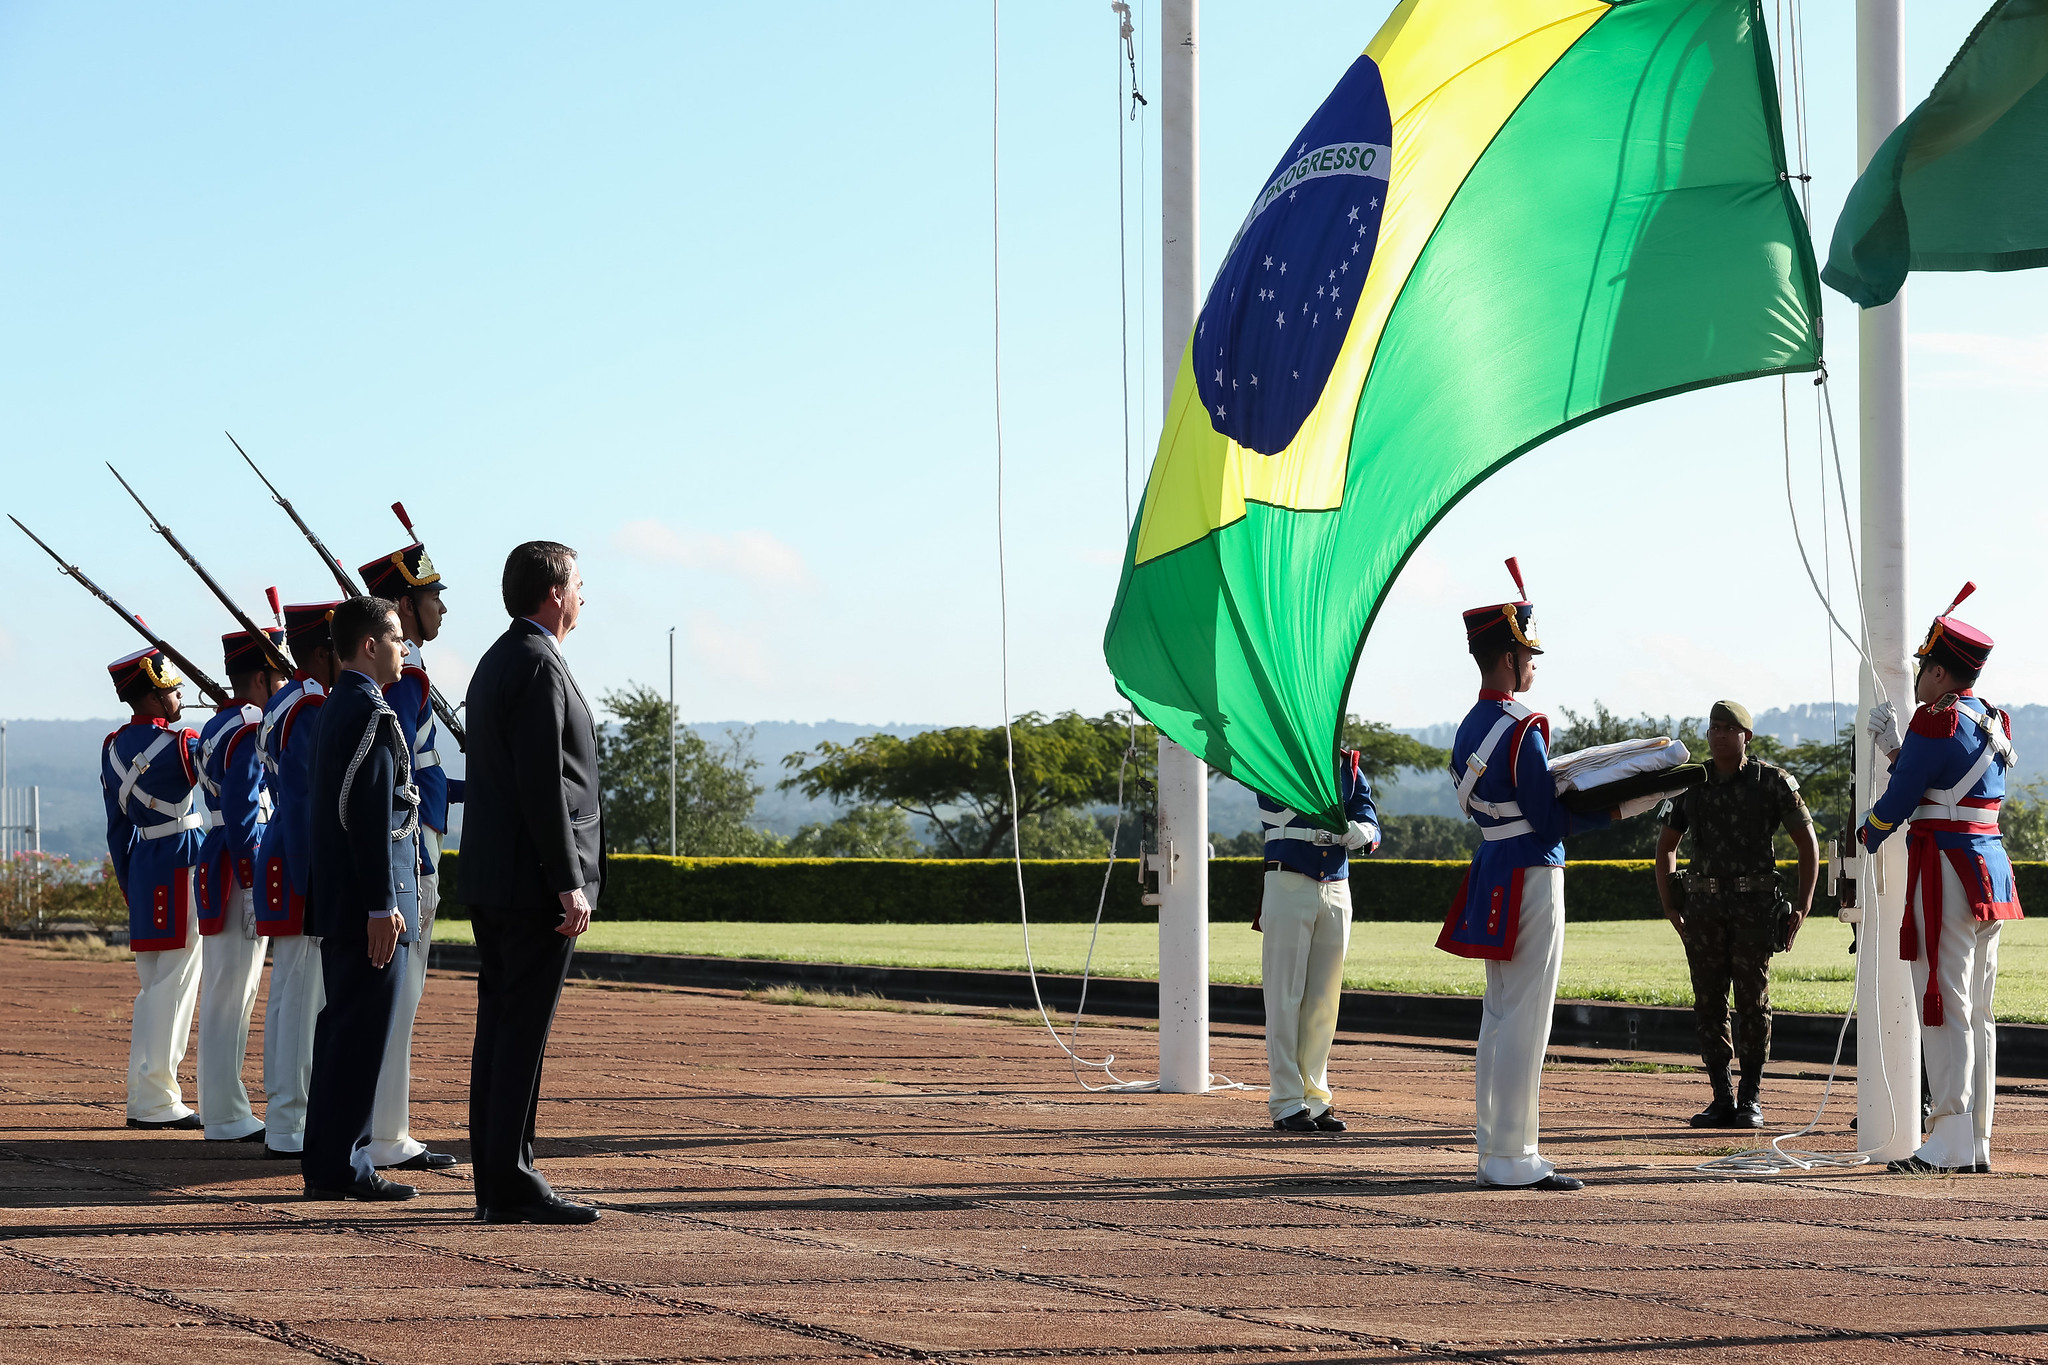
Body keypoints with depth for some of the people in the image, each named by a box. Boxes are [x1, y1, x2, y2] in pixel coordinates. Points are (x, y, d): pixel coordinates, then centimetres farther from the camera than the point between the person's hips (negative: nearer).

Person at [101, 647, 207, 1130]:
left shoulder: (114, 748, 8)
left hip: (143, 871, 8)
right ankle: (156, 1102, -3)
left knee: (154, 989, 14)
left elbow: (117, 827, 14)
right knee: (173, 987, -4)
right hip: (182, 870, -8)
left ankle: (145, 1095, 17)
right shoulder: (177, 746, -16)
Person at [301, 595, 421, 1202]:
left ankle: (329, 1160, 17)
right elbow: (370, 815, -21)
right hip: (367, 901, -10)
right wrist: (382, 905, -21)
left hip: (338, 902, 10)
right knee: (362, 1031, -7)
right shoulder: (373, 713, -15)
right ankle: (341, 1167, -6)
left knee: (343, 1027, 13)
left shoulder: (337, 707, 16)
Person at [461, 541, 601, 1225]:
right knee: (523, 1031, -8)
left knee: (499, 1029, 11)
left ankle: (496, 1180, 15)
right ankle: (511, 1187, -7)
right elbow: (543, 785, -21)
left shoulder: (494, 662, 17)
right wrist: (569, 883, -20)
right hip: (535, 881, -10)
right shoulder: (539, 666, -14)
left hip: (491, 881, 10)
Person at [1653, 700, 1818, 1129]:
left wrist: (1802, 906, -3)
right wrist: (1669, 905, 10)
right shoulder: (1691, 785, 11)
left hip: (1754, 904, -3)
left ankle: (1751, 1099, 3)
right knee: (1708, 1002, 2)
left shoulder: (1774, 782, 2)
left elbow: (1807, 843, 5)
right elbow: (1665, 846, 21)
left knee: (1753, 1001, -3)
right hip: (1703, 905, 3)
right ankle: (1722, 1098, 8)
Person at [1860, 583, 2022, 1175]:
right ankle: (1977, 1143, 12)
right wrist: (1896, 747, 21)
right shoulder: (1994, 723, 13)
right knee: (1978, 1012, 10)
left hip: (1947, 870, -9)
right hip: (1992, 867, 9)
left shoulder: (1936, 720, -13)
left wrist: (1867, 834, 11)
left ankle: (1952, 1143, -9)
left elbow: (1901, 797, -8)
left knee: (1944, 1007, -7)